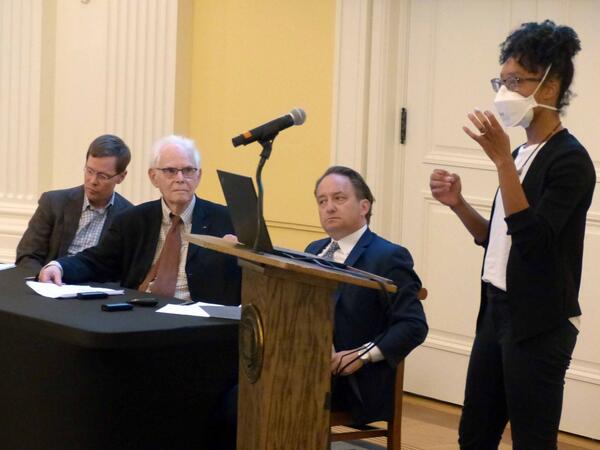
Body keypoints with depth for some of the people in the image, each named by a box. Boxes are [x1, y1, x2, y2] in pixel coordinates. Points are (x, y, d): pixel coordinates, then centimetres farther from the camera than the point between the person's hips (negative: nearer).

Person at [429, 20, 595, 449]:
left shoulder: (569, 159, -14)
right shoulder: (523, 153, 11)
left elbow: (531, 240, -24)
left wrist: (502, 160, -27)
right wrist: (458, 204, 2)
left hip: (540, 326, -9)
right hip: (498, 313, 9)